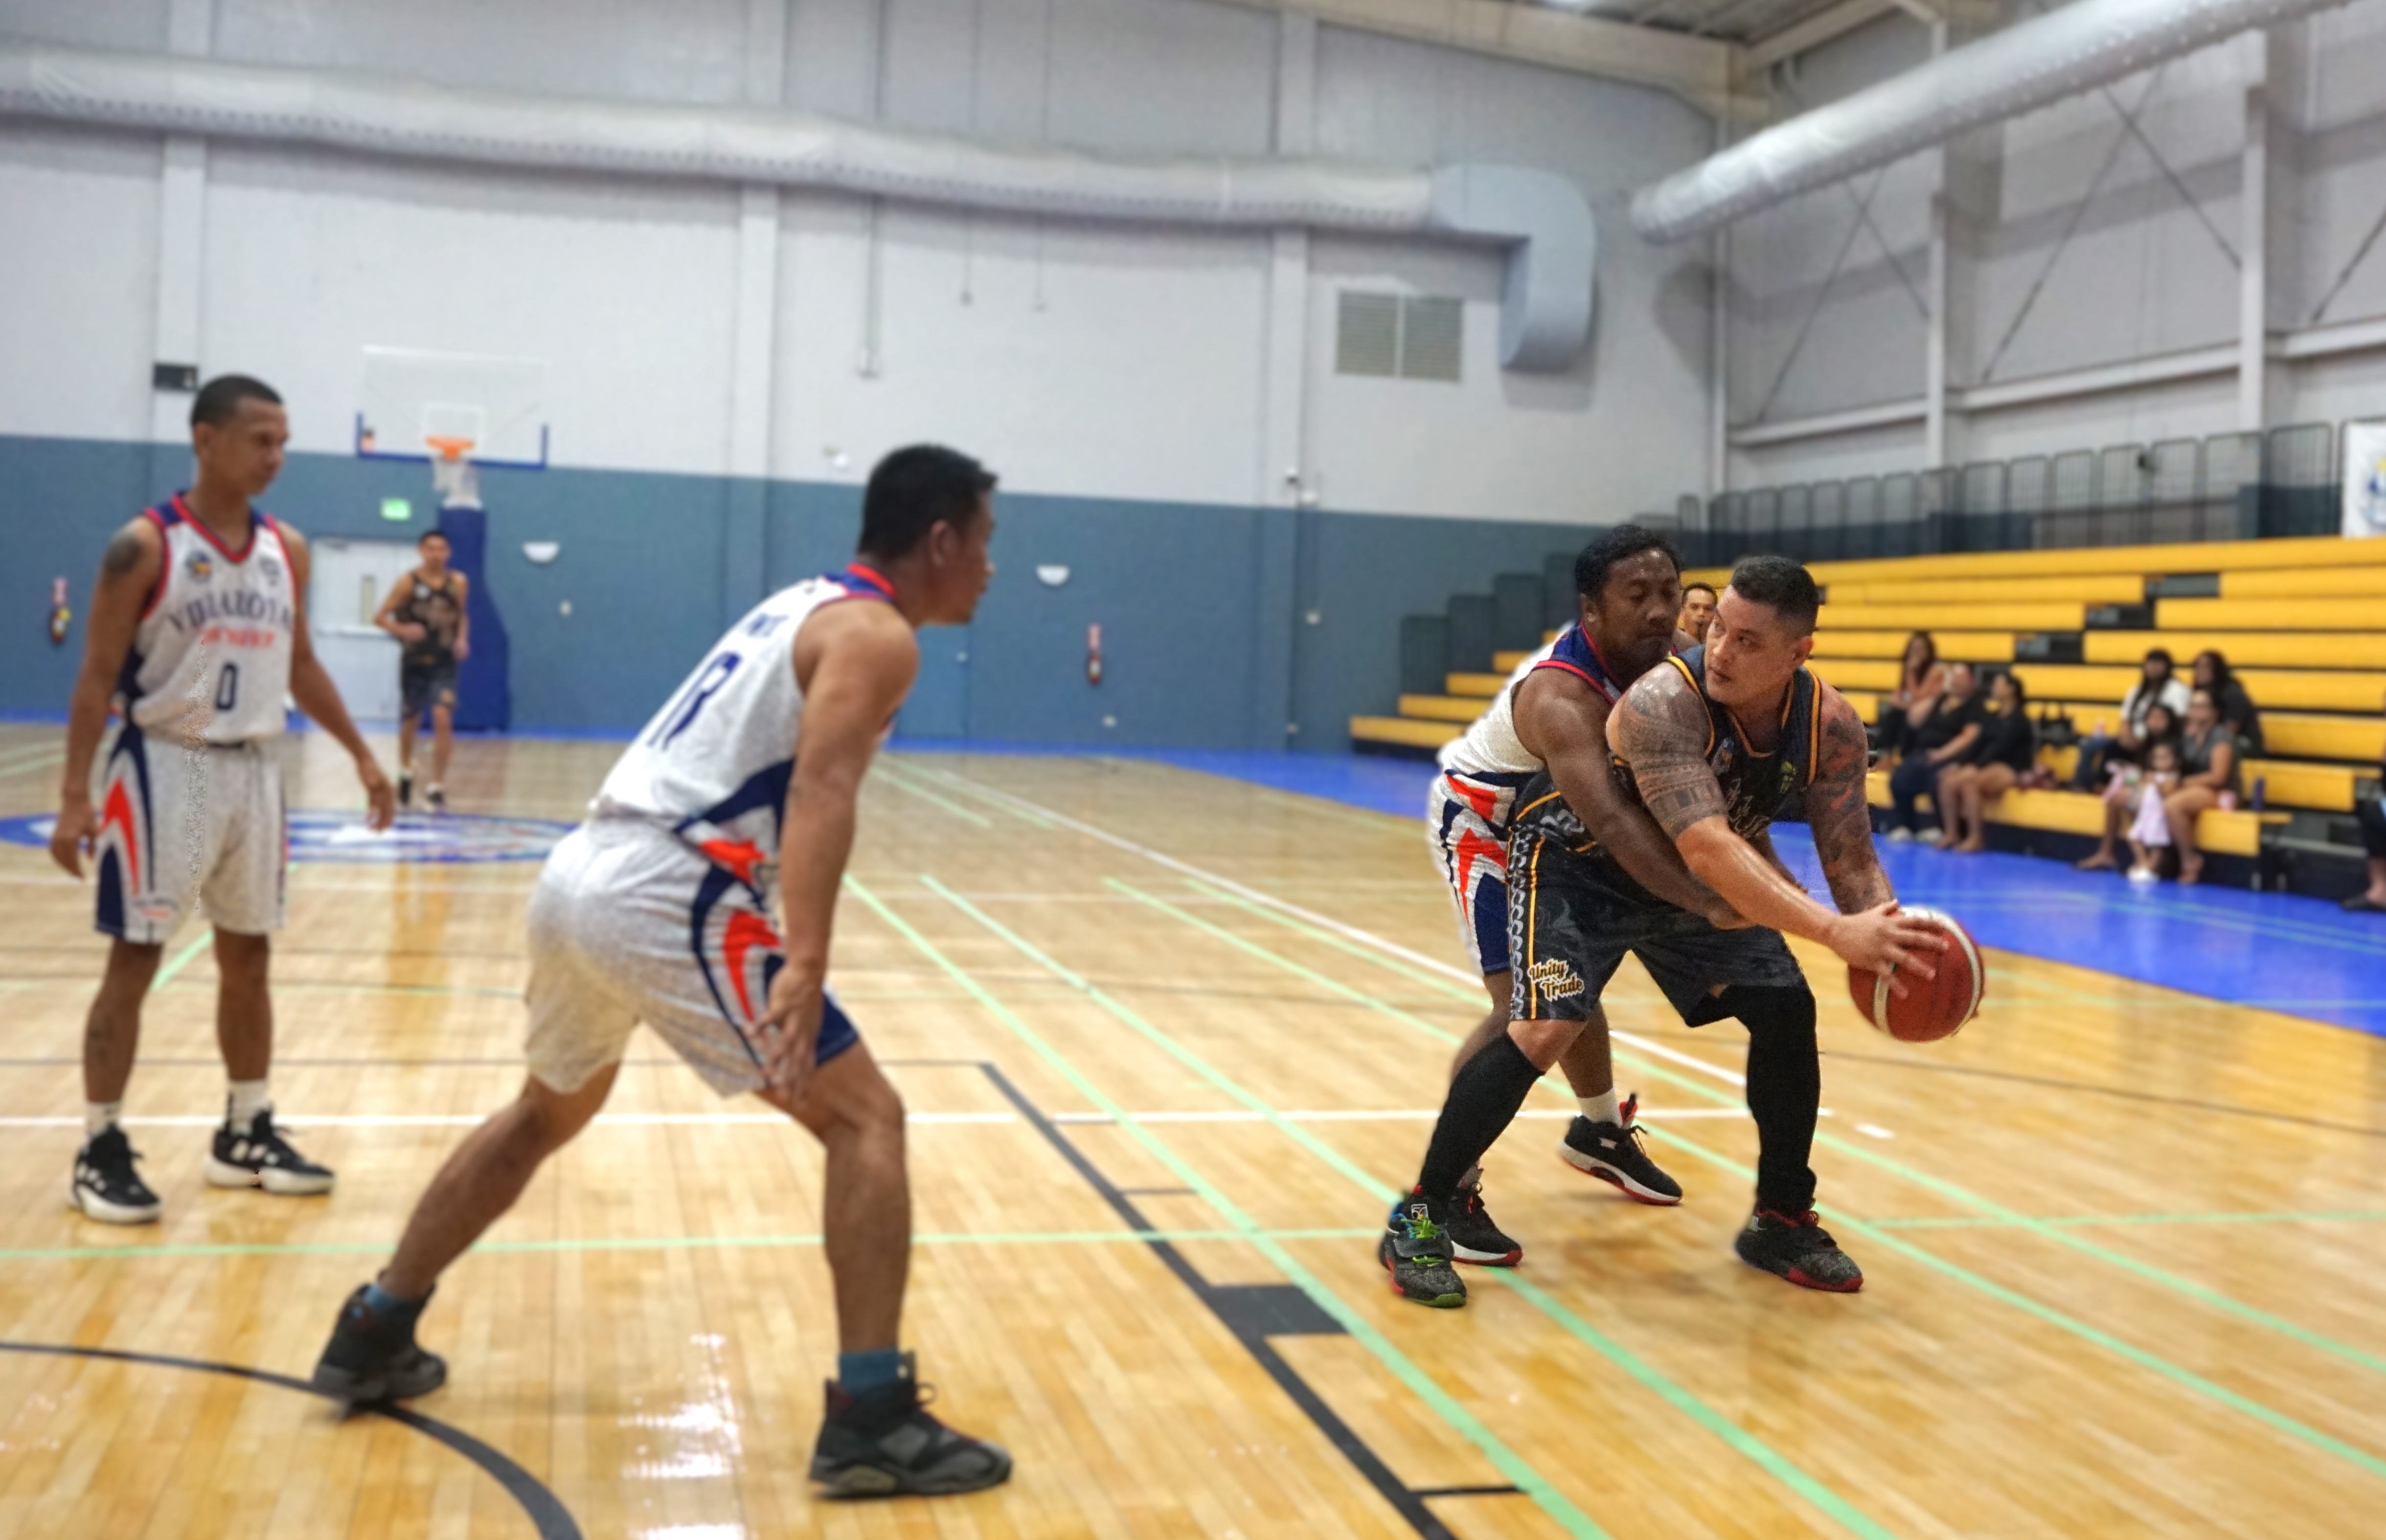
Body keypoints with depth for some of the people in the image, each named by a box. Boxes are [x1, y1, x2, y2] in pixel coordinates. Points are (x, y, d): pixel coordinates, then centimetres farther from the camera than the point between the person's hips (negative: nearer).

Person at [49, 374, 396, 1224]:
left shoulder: (286, 550, 6)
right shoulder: (145, 546, -11)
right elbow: (98, 676, -10)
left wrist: (361, 755, 13)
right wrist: (75, 793, -17)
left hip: (255, 768, 6)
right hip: (167, 766, -6)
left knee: (249, 955, 12)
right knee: (135, 959, -1)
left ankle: (246, 1134, 23)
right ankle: (101, 1150, 7)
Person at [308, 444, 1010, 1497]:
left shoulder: (807, 604, 23)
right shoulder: (876, 635, -4)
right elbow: (819, 790, -21)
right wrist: (804, 970, -32)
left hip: (580, 875, 9)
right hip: (662, 899, -9)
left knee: (549, 1112, 30)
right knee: (866, 1120, -3)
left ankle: (372, 1336, 39)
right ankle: (872, 1420, -7)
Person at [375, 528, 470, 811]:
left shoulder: (458, 583, -1)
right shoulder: (408, 583, -8)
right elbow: (380, 617, -6)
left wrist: (462, 639, -2)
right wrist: (402, 630, -25)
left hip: (444, 663, 0)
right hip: (414, 662, 0)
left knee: (443, 719, -16)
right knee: (410, 722, 13)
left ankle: (437, 787, -9)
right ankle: (406, 772, 41)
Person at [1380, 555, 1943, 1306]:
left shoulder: (1831, 727, -19)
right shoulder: (1663, 702, -38)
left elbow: (1850, 857, -13)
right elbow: (1707, 851, -47)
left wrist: (1892, 937, -34)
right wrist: (1835, 932, -55)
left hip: (1690, 881, 6)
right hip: (1578, 859, -6)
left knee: (1787, 1010, 2)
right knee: (1545, 1027, -23)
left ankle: (1783, 1221, 20)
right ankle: (1419, 1218, -11)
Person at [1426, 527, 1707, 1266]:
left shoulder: (1649, 661, -15)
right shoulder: (1562, 697, -41)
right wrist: (1703, 902, -64)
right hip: (1479, 818, -8)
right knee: (1522, 1005, -19)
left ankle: (1599, 1133, 45)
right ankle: (1446, 1190, -12)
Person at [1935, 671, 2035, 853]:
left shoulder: (2019, 719, -7)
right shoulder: (1992, 717, 17)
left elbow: (2000, 746, -19)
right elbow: (1979, 743, 9)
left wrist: (1976, 767, -30)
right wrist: (1959, 764, -6)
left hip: (2011, 770, -7)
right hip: (1990, 766, 7)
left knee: (1968, 782, -35)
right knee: (1947, 780, -19)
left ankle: (1976, 839, -28)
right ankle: (1952, 834, -14)